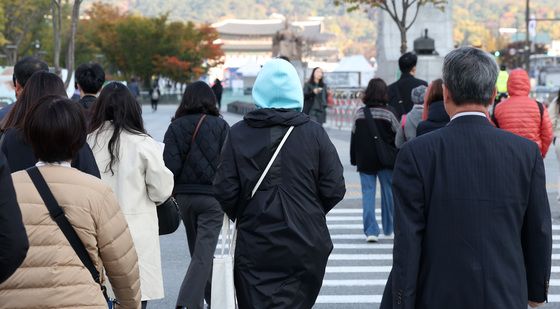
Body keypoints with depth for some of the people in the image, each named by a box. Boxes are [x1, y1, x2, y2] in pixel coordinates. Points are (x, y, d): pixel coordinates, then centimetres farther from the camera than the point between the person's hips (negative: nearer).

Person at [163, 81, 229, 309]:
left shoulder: (176, 127, 1)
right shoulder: (220, 126, -4)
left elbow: (170, 164, -6)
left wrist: (171, 193, 5)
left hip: (184, 195, 3)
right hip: (212, 196, -3)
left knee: (199, 251, 18)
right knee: (204, 253, -5)